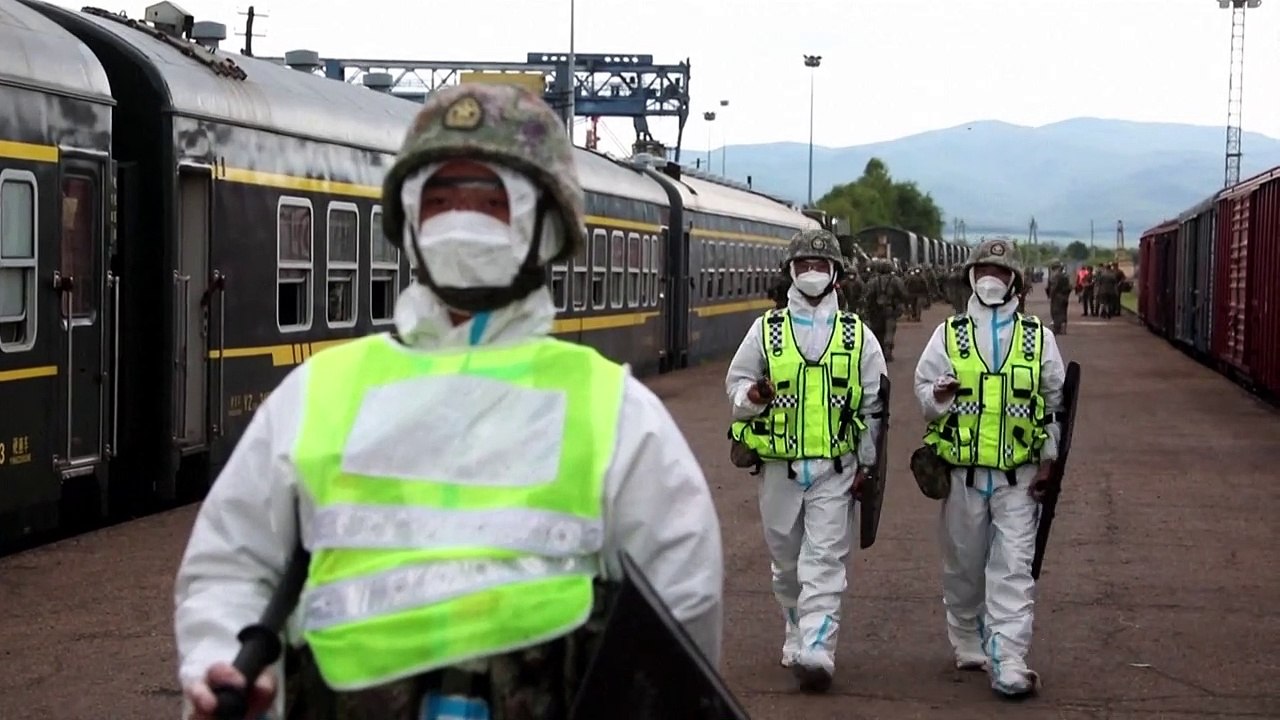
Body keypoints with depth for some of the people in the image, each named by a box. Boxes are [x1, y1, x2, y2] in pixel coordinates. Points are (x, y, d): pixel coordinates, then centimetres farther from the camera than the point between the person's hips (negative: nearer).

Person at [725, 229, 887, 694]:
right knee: (786, 559, 11)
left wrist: (866, 464, 4)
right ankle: (796, 634, 31)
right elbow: (735, 381, 8)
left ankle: (817, 651, -15)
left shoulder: (858, 336, 4)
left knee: (824, 559, -10)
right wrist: (752, 395, -16)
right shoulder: (766, 330, 4)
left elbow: (873, 404, 8)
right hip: (779, 465, 2)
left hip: (835, 468, -2)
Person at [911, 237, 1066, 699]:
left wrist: (1049, 461, 4)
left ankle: (1008, 664, -10)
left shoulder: (1038, 338, 5)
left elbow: (1055, 404, 10)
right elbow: (922, 391, 6)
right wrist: (938, 396, -18)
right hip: (962, 472, 1)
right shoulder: (948, 335, 5)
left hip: (1019, 474, -1)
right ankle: (969, 646, 31)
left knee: (1013, 569, -8)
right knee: (963, 566, 11)